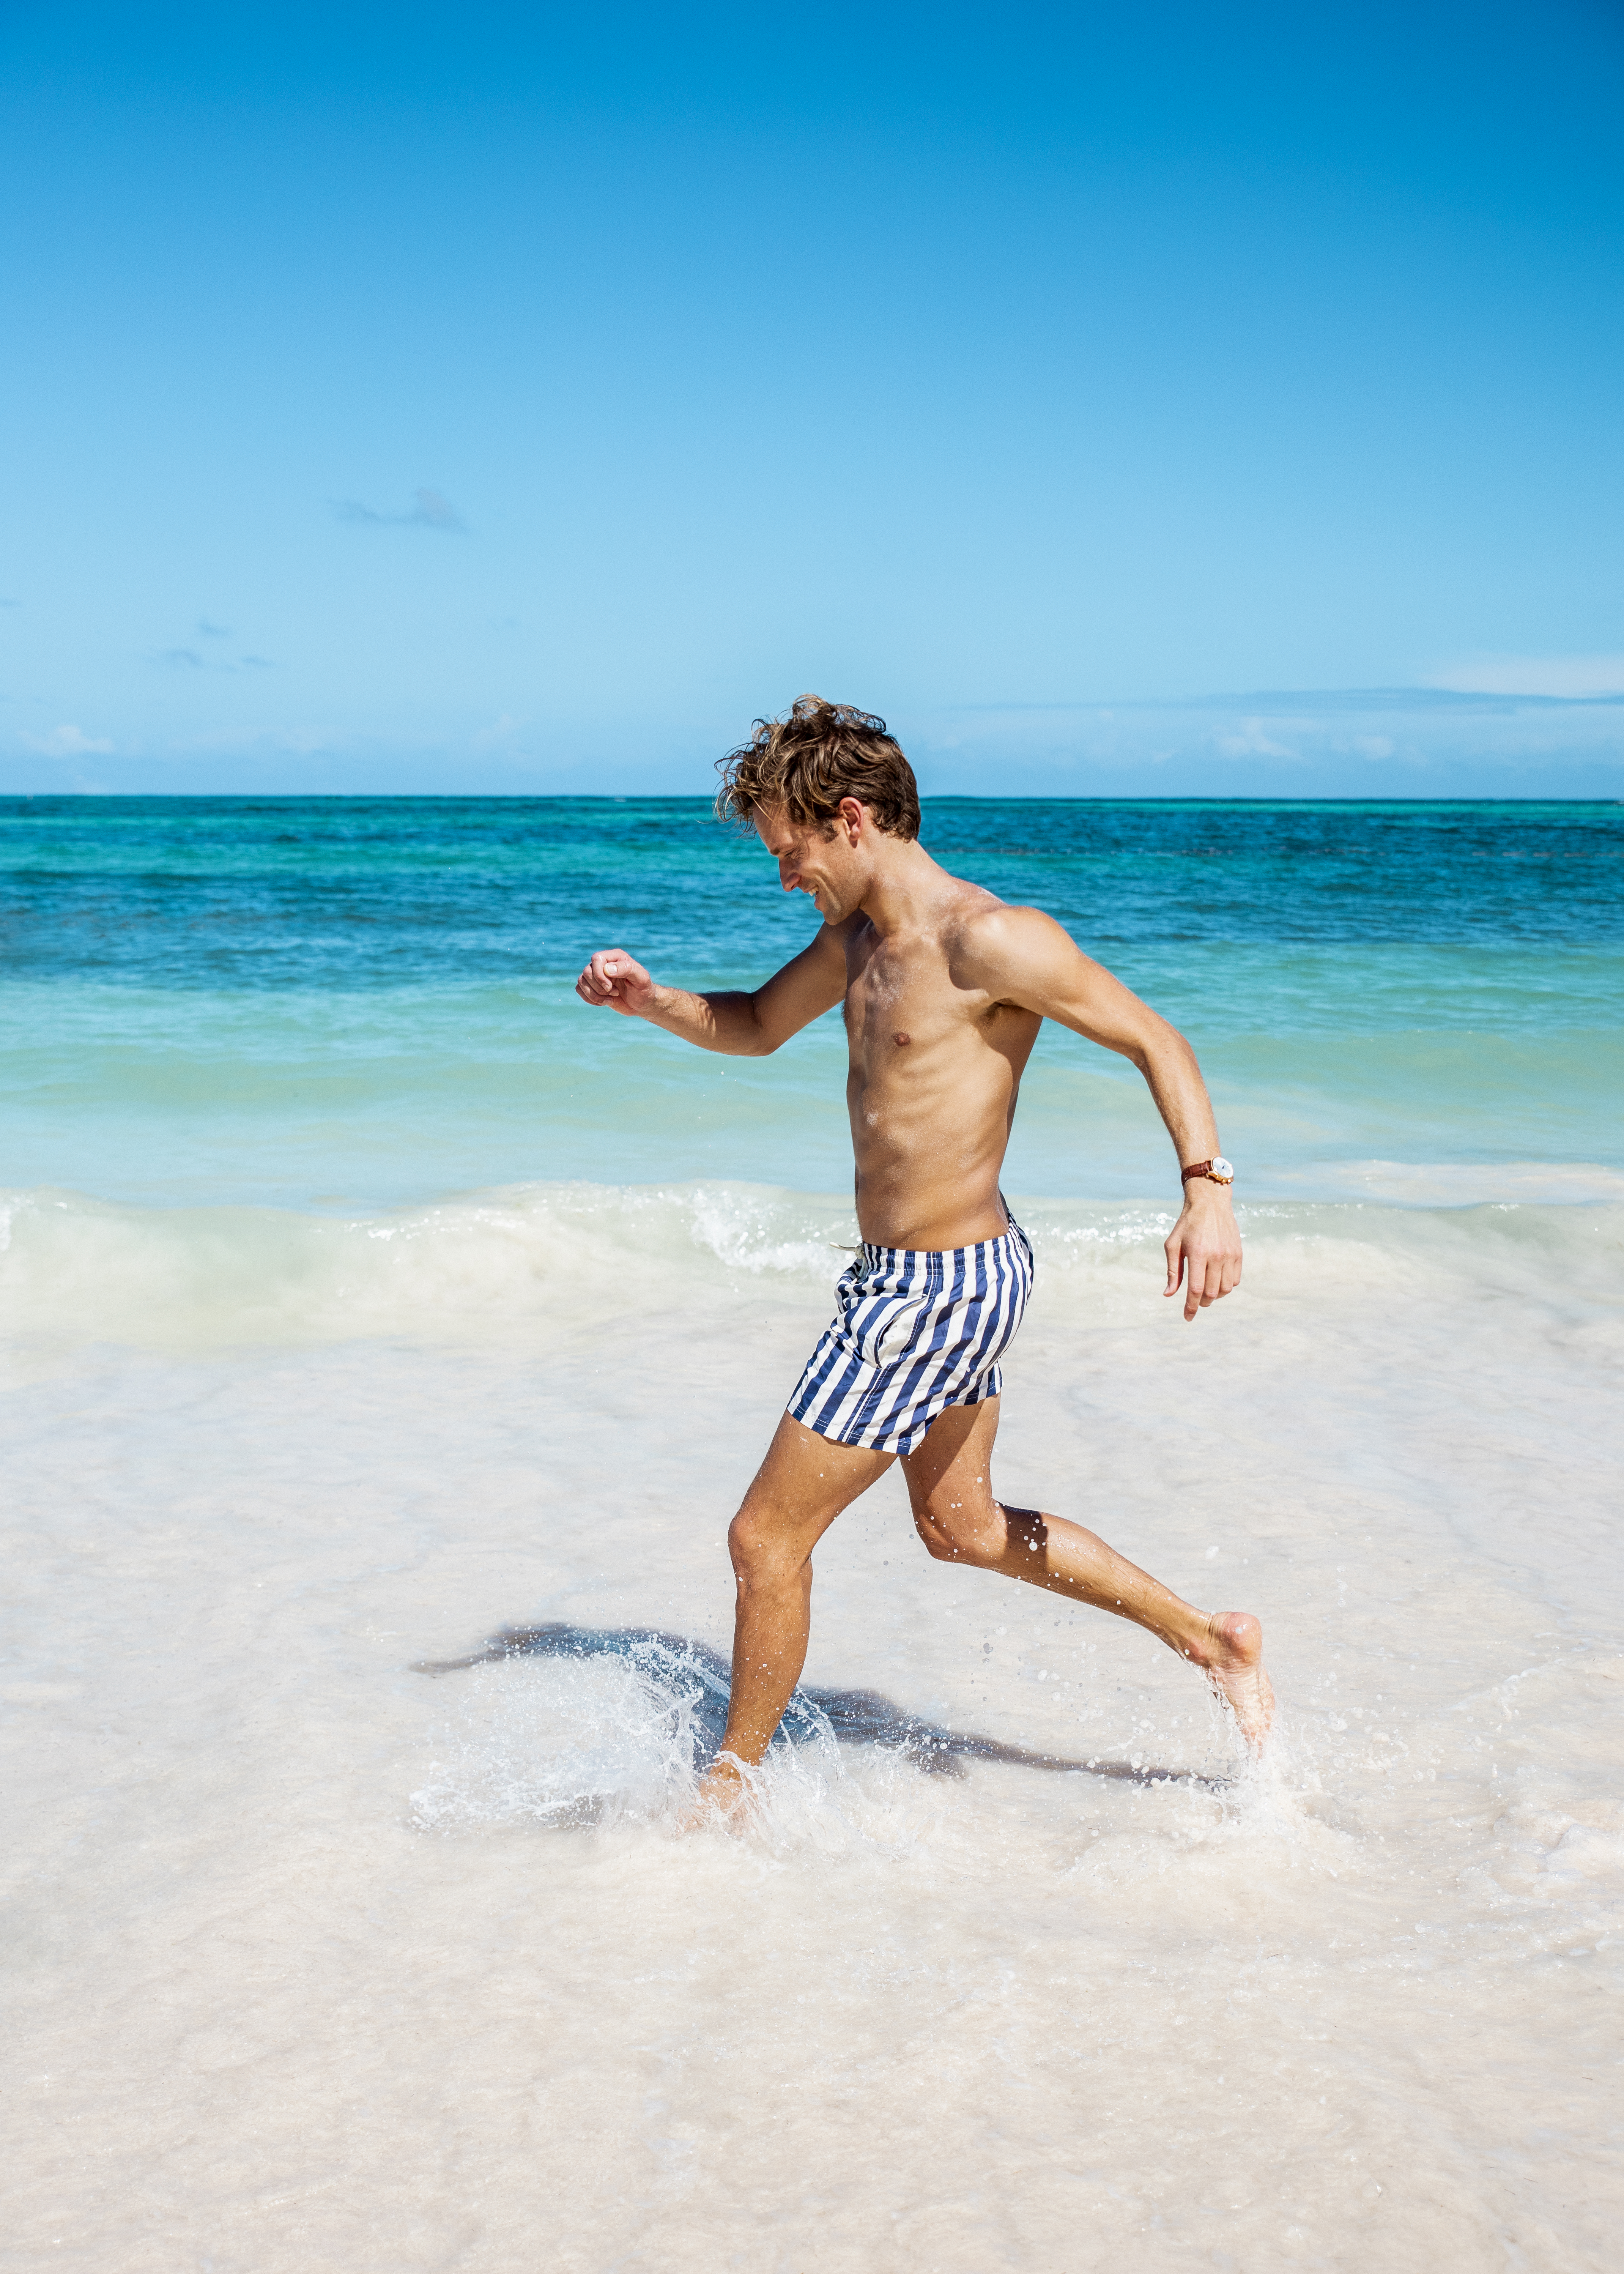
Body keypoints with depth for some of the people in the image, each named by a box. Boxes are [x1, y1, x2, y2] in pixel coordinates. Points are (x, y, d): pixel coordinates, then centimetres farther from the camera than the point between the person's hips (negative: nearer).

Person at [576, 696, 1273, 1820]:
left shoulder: (991, 939, -20)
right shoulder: (859, 931, 8)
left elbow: (1155, 1040, -16)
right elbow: (756, 1029, 22)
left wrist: (1207, 1189, -27)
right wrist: (651, 1001, 4)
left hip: (936, 1290, -10)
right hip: (950, 1271, 10)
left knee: (767, 1537, 1)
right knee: (962, 1528, 24)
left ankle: (729, 1784, 20)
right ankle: (1210, 1639, 33)